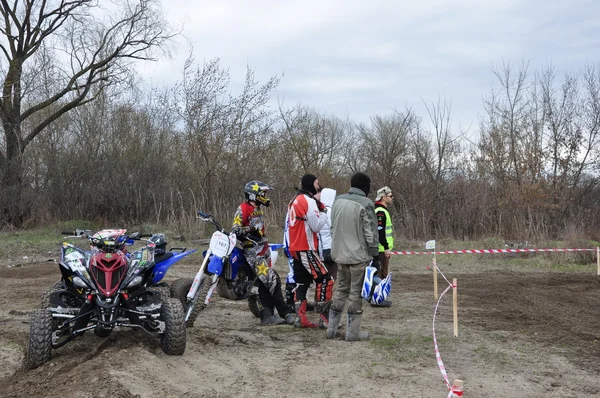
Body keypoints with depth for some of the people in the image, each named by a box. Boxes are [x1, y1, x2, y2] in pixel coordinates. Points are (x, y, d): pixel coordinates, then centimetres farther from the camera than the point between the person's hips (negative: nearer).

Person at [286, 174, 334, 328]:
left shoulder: (294, 201, 17)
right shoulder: (309, 201, -13)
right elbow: (317, 226, -16)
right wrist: (324, 211, -2)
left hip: (295, 249, 10)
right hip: (306, 249, -10)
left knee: (302, 283, 11)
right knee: (325, 279, -6)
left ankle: (300, 318, 9)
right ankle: (324, 318, -8)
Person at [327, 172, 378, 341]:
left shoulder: (338, 200, 7)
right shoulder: (365, 204, -14)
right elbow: (371, 233, -12)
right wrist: (375, 255, -5)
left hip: (340, 254, 6)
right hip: (359, 255, -6)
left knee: (341, 289, 16)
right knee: (356, 292, 1)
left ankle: (332, 328, 17)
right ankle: (352, 331, 5)